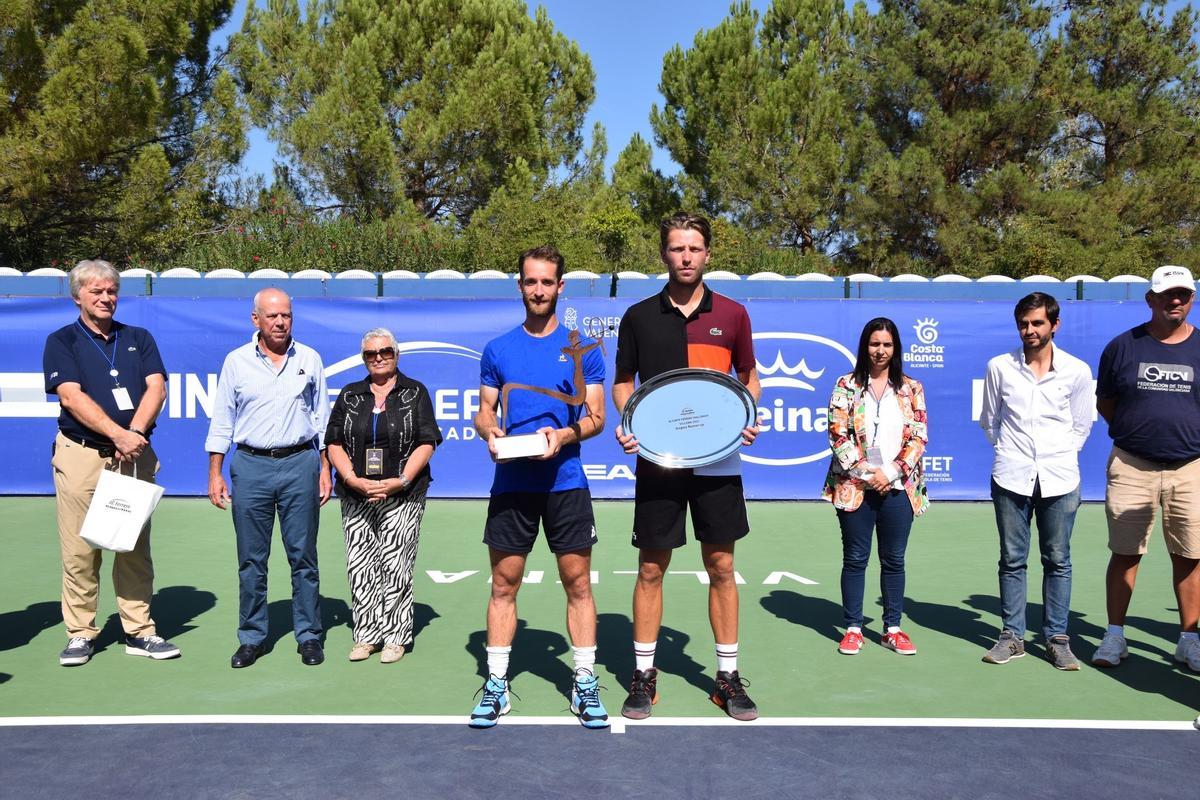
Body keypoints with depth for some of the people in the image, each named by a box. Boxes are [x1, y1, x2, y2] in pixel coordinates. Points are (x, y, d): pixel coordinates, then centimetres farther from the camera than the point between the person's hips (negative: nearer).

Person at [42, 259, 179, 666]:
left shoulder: (139, 338, 14)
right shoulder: (61, 341, 5)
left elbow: (156, 387, 1)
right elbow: (72, 397, -8)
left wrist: (134, 432, -15)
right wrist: (118, 434, -19)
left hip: (135, 455, 2)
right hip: (80, 454, -2)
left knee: (135, 547, 5)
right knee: (79, 550, 0)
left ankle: (139, 631, 12)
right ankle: (80, 633, 11)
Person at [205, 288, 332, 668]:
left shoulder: (310, 359, 6)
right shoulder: (236, 361, 5)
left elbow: (321, 418, 10)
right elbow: (221, 421, 7)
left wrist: (325, 469, 5)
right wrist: (214, 474, 2)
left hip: (300, 464, 0)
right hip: (251, 466, 0)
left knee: (303, 556, 4)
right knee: (251, 559, 6)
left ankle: (309, 636, 14)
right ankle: (252, 637, 18)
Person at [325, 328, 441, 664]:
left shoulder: (415, 393, 6)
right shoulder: (350, 395, 13)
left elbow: (426, 444, -1)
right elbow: (334, 444, 8)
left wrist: (400, 481, -13)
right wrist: (353, 480, -8)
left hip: (402, 497, -3)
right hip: (356, 497, 3)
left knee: (395, 566, -3)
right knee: (360, 568, 3)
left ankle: (395, 638, 7)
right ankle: (367, 635, 14)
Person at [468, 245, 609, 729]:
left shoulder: (581, 349, 4)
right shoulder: (498, 350, 10)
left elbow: (596, 417, 2)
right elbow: (483, 412, 12)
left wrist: (564, 435, -17)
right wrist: (489, 431, -11)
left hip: (566, 483, -1)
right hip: (511, 484, 2)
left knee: (577, 584, 4)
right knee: (503, 584, 6)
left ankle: (585, 684, 16)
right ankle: (496, 685, 17)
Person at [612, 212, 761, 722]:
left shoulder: (731, 315, 4)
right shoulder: (639, 316, 4)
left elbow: (750, 378, 14)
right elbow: (623, 383, 11)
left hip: (717, 459, 0)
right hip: (657, 459, 0)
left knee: (721, 568, 6)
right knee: (651, 569, 5)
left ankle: (728, 676, 19)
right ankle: (643, 675, 19)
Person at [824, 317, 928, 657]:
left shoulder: (911, 389, 7)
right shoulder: (846, 386, 2)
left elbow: (919, 438, 2)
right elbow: (838, 436, -4)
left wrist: (891, 473, -9)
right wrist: (867, 473, -11)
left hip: (898, 488, 2)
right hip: (855, 486, -1)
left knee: (894, 560, 8)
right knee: (855, 559, 4)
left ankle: (892, 628, 19)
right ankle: (853, 628, 13)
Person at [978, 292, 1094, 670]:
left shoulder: (1077, 370, 1)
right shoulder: (999, 367, 2)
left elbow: (1081, 426, 11)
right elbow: (989, 421, 12)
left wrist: (1060, 455, 4)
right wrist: (1009, 452, 7)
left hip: (1059, 478, 0)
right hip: (1011, 477, 0)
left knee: (1057, 561, 6)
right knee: (1012, 560, 6)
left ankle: (1056, 638, 16)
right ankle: (1012, 636, 16)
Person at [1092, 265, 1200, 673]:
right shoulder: (1123, 346, 4)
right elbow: (1105, 403, 10)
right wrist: (1137, 430, 2)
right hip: (1131, 467, -1)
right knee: (1124, 554, 4)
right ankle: (1114, 636, 13)